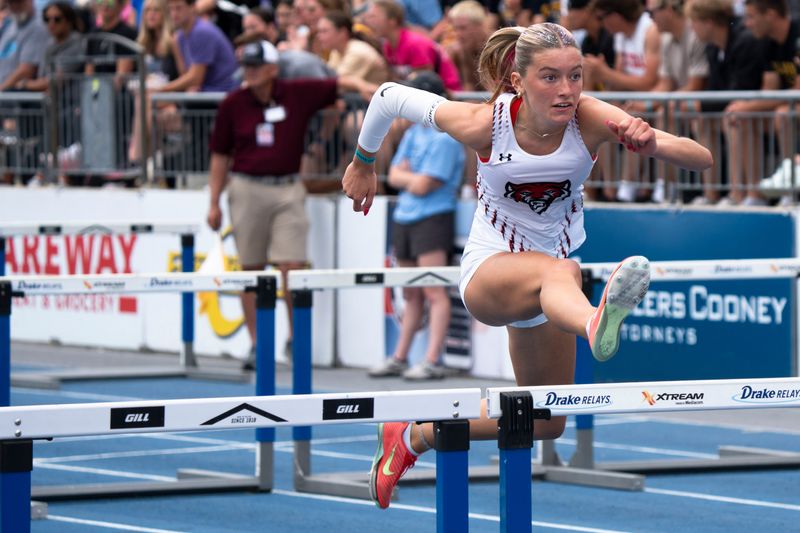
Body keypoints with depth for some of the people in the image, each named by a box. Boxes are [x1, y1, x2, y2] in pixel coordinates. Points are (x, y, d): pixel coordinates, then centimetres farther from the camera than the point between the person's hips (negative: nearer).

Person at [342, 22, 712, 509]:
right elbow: (390, 97, -5)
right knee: (561, 271, -41)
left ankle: (414, 437, 33)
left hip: (544, 280, 5)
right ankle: (596, 324, -79)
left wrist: (652, 144, -49)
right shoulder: (483, 124, -21)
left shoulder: (590, 119, -19)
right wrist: (364, 164, 12)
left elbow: (703, 159, -27)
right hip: (488, 271, -5)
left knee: (544, 424, 14)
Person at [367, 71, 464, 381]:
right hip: (404, 217, 9)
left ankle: (432, 362, -14)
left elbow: (422, 186, -16)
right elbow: (394, 176, 11)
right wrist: (416, 178, -7)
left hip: (432, 219, -9)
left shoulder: (444, 139, -12)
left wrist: (407, 176, 2)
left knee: (434, 293, -10)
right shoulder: (413, 133, 14)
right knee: (412, 295, 14)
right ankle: (399, 358, 19)